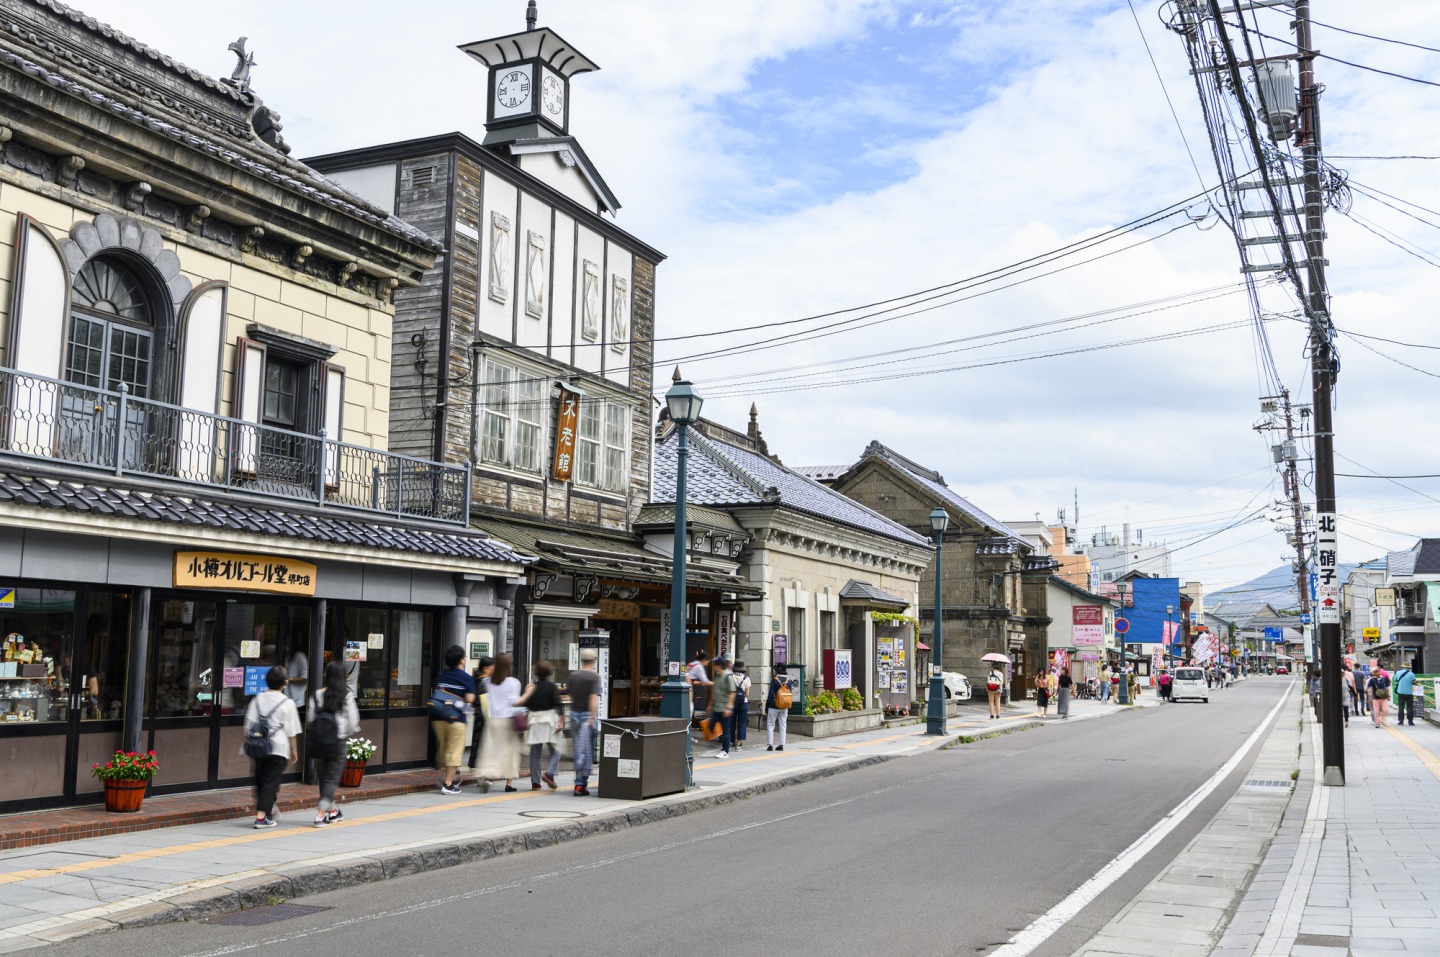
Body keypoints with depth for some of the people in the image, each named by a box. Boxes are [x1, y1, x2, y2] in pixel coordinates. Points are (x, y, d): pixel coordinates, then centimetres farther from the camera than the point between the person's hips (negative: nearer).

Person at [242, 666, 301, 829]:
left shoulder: (257, 699, 6)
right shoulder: (287, 703, -6)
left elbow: (249, 725, 6)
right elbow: (291, 731, -4)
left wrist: (246, 745, 14)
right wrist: (293, 751, 6)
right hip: (278, 748, -5)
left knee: (260, 780, 17)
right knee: (271, 782, 0)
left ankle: (268, 811, 31)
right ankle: (261, 816, -6)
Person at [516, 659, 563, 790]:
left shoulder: (531, 686, 3)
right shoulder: (552, 686, -5)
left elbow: (525, 704, 2)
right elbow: (557, 704, -10)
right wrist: (559, 721, -9)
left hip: (534, 720, 3)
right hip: (549, 720, -3)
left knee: (535, 753, 8)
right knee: (555, 751, 7)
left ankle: (535, 782, 7)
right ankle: (549, 773, -14)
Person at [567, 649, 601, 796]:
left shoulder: (572, 676, 7)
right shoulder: (594, 677, -9)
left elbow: (568, 694, 13)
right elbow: (594, 698, -18)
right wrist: (592, 718, -19)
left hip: (574, 713, 5)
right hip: (587, 715, -5)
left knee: (577, 750, 14)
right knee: (586, 752, -2)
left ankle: (581, 781, 20)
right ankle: (580, 784, -6)